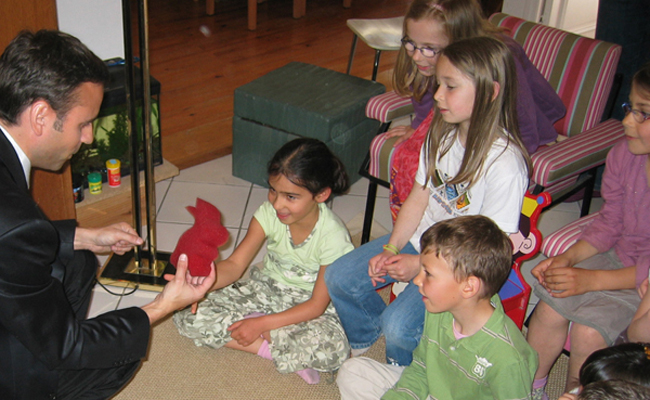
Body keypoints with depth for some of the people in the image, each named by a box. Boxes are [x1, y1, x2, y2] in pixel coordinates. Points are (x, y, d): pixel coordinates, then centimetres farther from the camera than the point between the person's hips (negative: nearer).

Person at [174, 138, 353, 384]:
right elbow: (235, 264, -18)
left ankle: (266, 333, -14)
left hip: (307, 304, -4)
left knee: (333, 350, -38)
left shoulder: (333, 236, -25)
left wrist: (262, 324, -24)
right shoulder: (269, 214, -16)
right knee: (188, 318, -14)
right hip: (266, 289, 4)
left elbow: (317, 306, -20)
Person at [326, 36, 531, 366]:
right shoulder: (442, 134, -4)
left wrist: (421, 266, -20)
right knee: (338, 277, 1)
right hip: (420, 239, 7)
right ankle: (363, 338, 32)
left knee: (399, 324, -24)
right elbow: (418, 197, 4)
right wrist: (391, 249, -6)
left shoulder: (505, 164, -27)